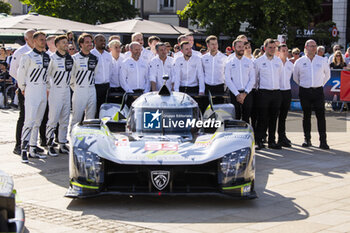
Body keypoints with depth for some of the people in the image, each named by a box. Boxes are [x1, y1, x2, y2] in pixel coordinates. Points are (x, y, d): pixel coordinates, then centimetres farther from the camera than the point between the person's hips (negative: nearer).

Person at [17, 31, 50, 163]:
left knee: (37, 122, 9)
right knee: (29, 121, -14)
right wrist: (23, 88, 0)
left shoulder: (46, 57, 13)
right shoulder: (28, 56, -8)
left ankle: (33, 150, 15)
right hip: (31, 91, -7)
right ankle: (23, 150, -14)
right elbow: (20, 73, -4)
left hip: (43, 91, 7)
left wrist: (47, 88, 13)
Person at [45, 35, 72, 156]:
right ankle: (49, 145, -1)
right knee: (53, 119, -7)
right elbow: (47, 74, -5)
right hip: (55, 91, -6)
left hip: (67, 90, 6)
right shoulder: (53, 58, -9)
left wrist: (69, 84, 14)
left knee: (65, 119, 9)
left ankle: (62, 145, 17)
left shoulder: (70, 58, 10)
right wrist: (48, 88, -5)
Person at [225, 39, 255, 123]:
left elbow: (252, 79, 5)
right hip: (234, 94, -1)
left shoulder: (249, 62, 9)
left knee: (246, 118, 3)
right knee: (235, 118, -2)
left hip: (247, 93, 1)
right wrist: (237, 94, -10)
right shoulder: (229, 63, 4)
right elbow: (228, 80, -2)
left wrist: (245, 93, -7)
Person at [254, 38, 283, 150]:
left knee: (273, 118, 7)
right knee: (262, 118, -5)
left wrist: (279, 87, 14)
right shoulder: (258, 61, -1)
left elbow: (281, 76, 18)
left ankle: (272, 141, 14)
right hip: (264, 92, -4)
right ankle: (259, 141, 2)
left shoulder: (278, 61, 11)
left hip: (276, 92, 4)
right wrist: (259, 86, 8)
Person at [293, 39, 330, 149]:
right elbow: (295, 77, 16)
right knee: (306, 116, 6)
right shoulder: (299, 62, 3)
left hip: (318, 91, 0)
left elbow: (327, 75, 19)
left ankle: (323, 141, -7)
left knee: (321, 116, -7)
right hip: (304, 92, 0)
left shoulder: (322, 61, 5)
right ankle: (307, 139, 14)